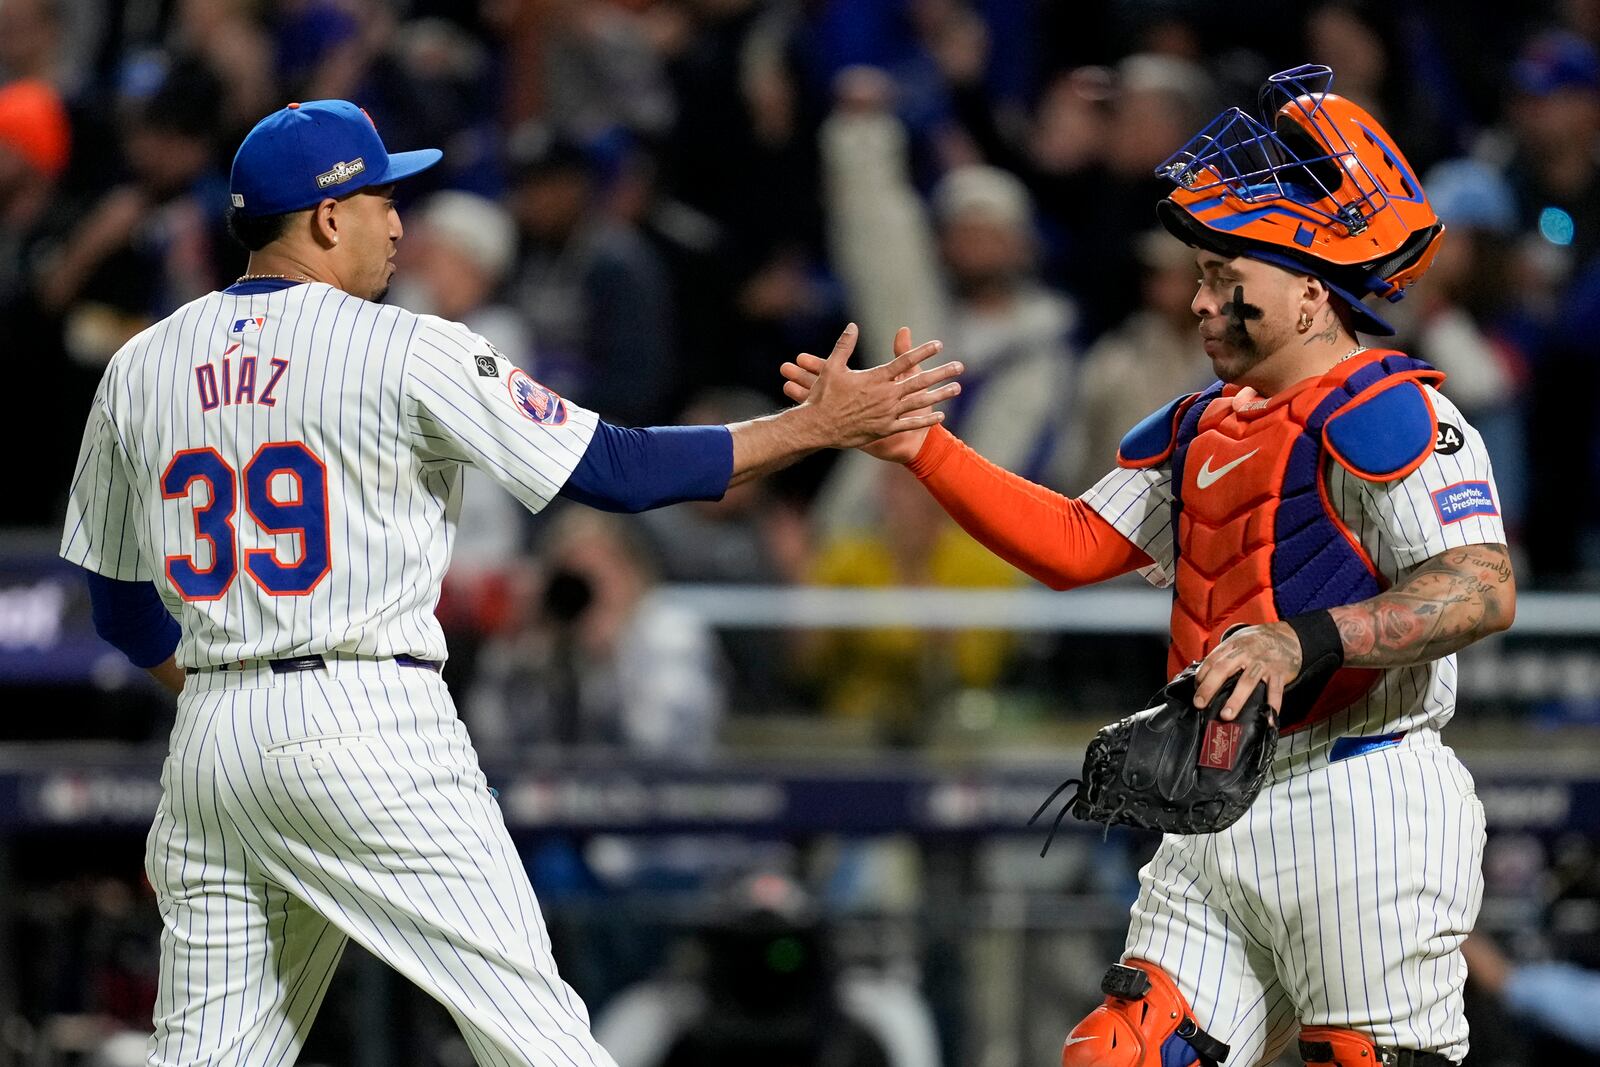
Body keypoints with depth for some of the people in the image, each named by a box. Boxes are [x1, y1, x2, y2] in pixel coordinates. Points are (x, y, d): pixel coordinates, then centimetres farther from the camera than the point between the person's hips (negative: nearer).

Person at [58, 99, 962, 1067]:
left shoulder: (140, 369, 11)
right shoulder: (407, 352, -5)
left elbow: (125, 616, 17)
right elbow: (620, 470, -6)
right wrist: (818, 426, 2)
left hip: (209, 740, 6)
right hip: (372, 731, -6)